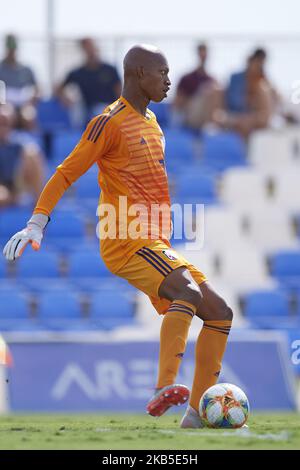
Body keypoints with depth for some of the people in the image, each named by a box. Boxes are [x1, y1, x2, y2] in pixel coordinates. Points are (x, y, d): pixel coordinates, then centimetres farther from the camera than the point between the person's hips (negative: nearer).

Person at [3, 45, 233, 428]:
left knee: (219, 313, 5)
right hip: (126, 242, -9)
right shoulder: (110, 122, -7)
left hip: (155, 245, 9)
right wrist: (36, 224, -17)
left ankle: (198, 412, 4)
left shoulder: (151, 122, 20)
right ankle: (163, 390, -42)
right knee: (189, 292, -32)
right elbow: (66, 174, -9)